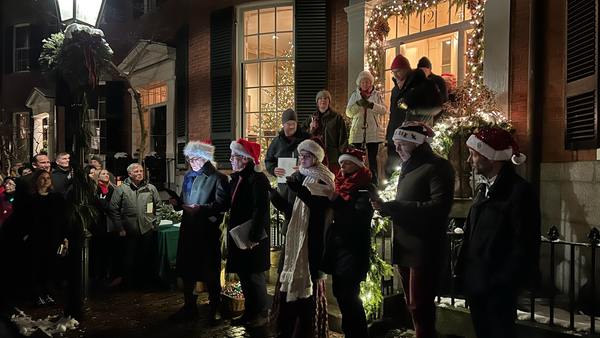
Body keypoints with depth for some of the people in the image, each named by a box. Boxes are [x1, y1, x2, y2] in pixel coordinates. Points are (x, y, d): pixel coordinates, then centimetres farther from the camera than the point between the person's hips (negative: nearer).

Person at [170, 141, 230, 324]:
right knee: (186, 269, 15)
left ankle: (214, 310, 20)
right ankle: (189, 307, 32)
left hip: (208, 231, -7)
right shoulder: (189, 176, 13)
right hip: (188, 229, 7)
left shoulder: (218, 178, -9)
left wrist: (200, 208, -22)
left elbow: (222, 204, -18)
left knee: (210, 273, 4)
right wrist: (178, 203, 1)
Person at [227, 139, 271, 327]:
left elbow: (261, 211, -21)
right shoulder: (236, 178, 10)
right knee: (243, 275, 15)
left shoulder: (257, 179, -17)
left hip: (252, 237, -8)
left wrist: (254, 237, -23)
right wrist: (231, 232, 12)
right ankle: (249, 312, 29)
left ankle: (260, 315, 19)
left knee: (254, 276, 3)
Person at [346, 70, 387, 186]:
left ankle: (374, 184, 8)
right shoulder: (355, 95, 12)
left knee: (372, 159, 1)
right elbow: (348, 112, 2)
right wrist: (357, 104, -17)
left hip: (374, 133, -1)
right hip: (358, 133, 1)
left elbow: (383, 110, -6)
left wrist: (372, 105, -24)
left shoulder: (377, 95, 8)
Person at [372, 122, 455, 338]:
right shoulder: (408, 168, 19)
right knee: (413, 305, 16)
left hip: (425, 249, -8)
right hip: (405, 247, 9)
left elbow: (439, 206, -21)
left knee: (420, 306, -2)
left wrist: (391, 206, -21)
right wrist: (387, 207, 3)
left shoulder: (437, 167, -9)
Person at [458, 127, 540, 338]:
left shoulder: (520, 191, -14)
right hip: (475, 284, 7)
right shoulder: (483, 189, 11)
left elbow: (524, 247, -17)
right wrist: (463, 271, 9)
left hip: (498, 288, -7)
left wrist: (499, 282, -16)